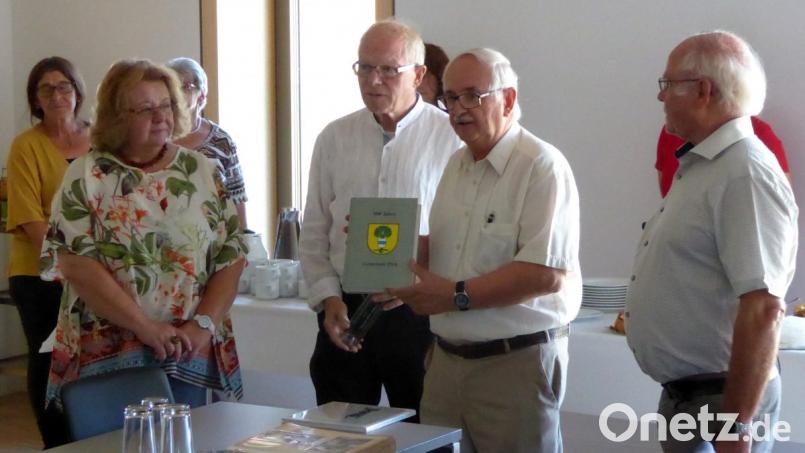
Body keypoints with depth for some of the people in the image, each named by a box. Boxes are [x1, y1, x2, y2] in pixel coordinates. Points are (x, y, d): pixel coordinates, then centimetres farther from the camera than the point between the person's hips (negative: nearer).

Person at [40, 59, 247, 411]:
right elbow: (76, 262, -11)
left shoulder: (202, 171, 8)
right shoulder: (86, 176, -1)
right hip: (106, 357, -3)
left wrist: (204, 323, -9)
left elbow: (231, 256, 5)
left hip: (191, 354, 3)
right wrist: (145, 327, -15)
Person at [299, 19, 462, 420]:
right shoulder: (334, 138, 8)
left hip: (420, 314, -3)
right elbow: (313, 234, 11)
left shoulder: (450, 139, -2)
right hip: (345, 313, 3)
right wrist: (329, 300, 0)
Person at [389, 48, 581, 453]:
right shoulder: (456, 165, 14)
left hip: (515, 361, -7)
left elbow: (546, 274, -22)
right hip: (447, 359, 7)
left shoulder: (541, 167, -13)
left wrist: (456, 295, -18)